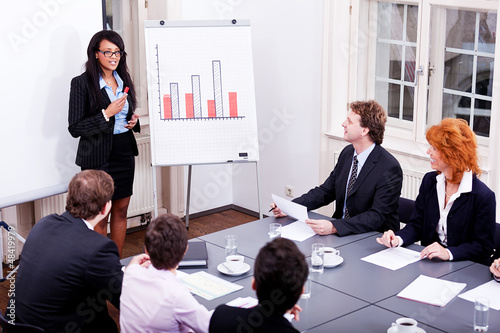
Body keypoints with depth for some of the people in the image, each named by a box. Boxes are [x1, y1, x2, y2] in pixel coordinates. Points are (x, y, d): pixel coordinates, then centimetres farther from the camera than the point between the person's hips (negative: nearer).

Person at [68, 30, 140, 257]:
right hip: (98, 156, -6)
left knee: (121, 210, 12)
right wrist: (107, 114, -20)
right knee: (100, 216, 1)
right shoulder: (82, 83, -11)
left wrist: (134, 121, 1)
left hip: (125, 152, 6)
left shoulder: (124, 81, 9)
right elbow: (75, 128, -14)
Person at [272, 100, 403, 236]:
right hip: (341, 232, 7)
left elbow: (377, 216, -23)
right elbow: (326, 191, 13)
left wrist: (334, 227, -33)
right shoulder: (347, 153, 6)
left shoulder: (389, 168, -18)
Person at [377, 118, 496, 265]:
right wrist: (398, 239, -12)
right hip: (429, 263, 6)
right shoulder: (429, 181, 6)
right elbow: (416, 224, 9)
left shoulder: (483, 196, -13)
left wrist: (448, 253, -26)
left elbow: (483, 247, -11)